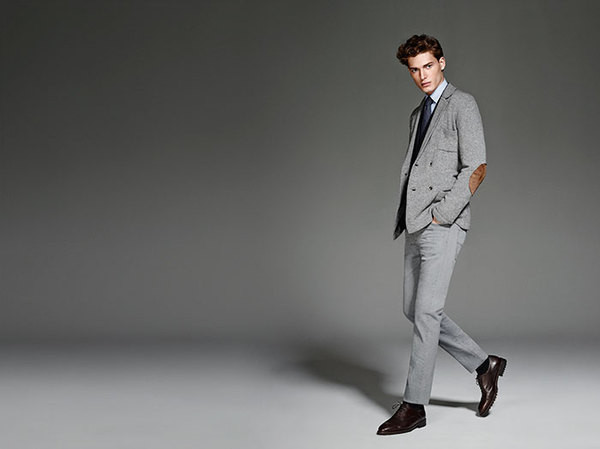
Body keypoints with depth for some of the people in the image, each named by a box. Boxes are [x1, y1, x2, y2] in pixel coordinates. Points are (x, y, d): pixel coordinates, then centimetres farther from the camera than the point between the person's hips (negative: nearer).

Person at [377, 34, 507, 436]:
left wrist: (441, 213, -14)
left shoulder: (463, 105, -2)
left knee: (426, 312, -9)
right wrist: (405, 217, 11)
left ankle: (414, 406, -3)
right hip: (416, 227, 9)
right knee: (415, 311, 9)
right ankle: (484, 365, 20)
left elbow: (476, 168, -11)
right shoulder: (418, 114, 22)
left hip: (444, 226, -9)